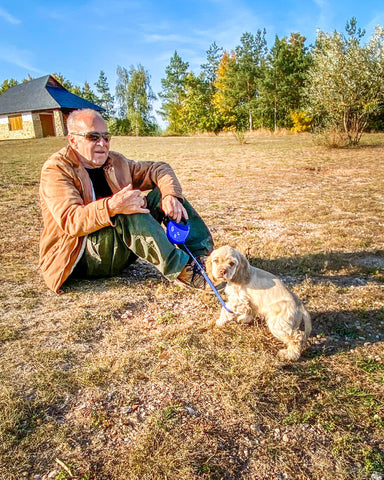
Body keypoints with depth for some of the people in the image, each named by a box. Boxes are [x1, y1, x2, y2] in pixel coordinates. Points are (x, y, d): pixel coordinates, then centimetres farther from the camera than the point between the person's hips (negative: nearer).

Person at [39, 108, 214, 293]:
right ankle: (184, 271, -31)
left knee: (159, 195, -7)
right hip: (81, 257, -6)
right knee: (131, 215, -33)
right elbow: (69, 220, -24)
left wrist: (171, 195, -13)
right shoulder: (55, 170, -10)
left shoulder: (115, 162, 9)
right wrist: (111, 207, -41)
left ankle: (204, 257, -16)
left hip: (121, 251, 7)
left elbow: (159, 168, 8)